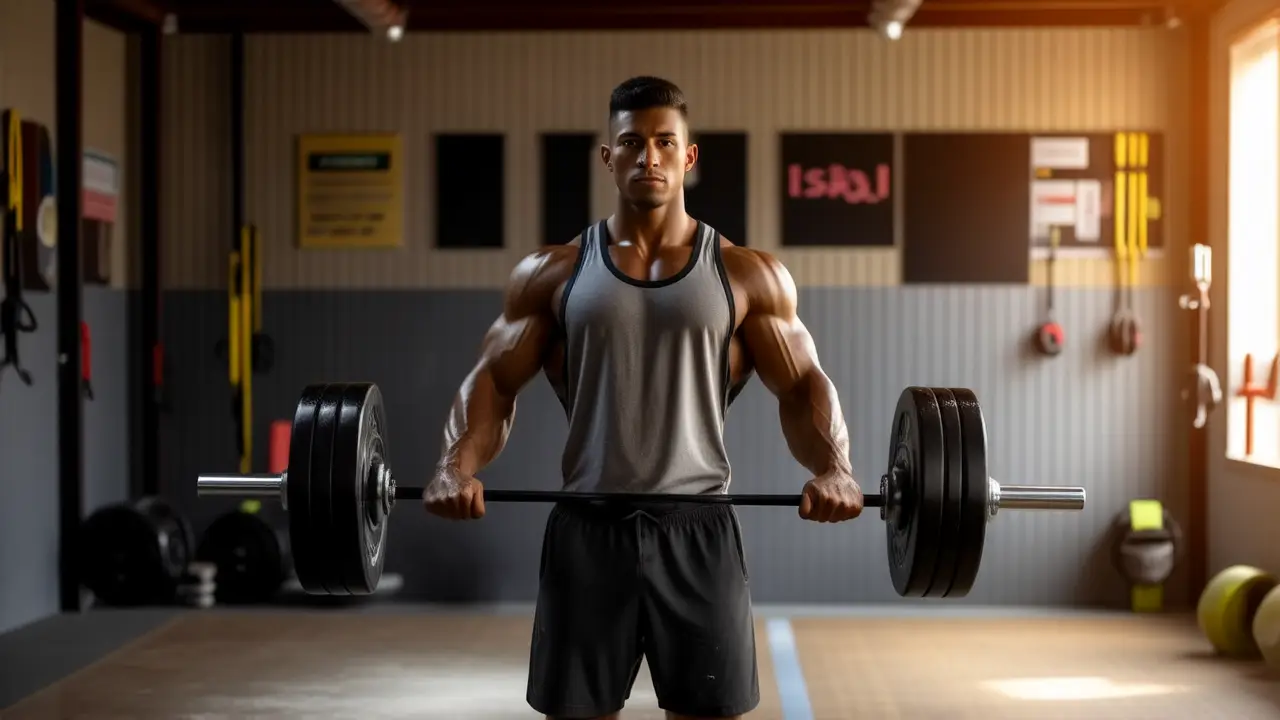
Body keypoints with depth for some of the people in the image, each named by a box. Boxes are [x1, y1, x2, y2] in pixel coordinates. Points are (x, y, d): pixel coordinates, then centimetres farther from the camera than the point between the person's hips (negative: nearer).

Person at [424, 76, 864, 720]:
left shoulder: (748, 275, 5)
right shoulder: (552, 273, 7)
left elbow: (803, 385, 3)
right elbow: (493, 380, 4)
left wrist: (833, 469, -17)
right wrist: (457, 465, -15)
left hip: (697, 529, 0)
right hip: (587, 528, 1)